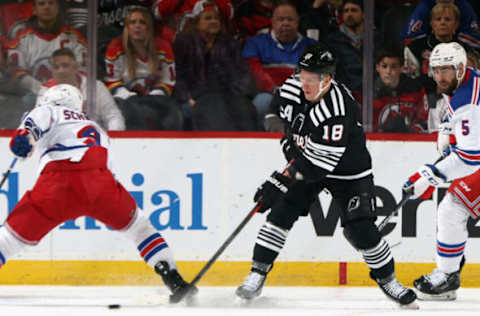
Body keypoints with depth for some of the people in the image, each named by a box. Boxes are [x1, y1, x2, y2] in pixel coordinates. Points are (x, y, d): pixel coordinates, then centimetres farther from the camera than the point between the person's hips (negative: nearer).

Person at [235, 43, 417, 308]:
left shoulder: (339, 110, -36)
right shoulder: (293, 88, -14)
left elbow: (318, 163, -36)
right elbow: (277, 114, 13)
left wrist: (280, 182, -34)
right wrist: (288, 142, 4)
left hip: (345, 170, -5)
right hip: (303, 161, 5)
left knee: (360, 229, -13)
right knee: (282, 211, -10)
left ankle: (387, 278, 9)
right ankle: (257, 275, -5)